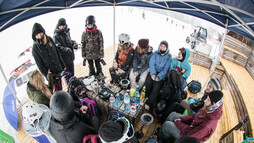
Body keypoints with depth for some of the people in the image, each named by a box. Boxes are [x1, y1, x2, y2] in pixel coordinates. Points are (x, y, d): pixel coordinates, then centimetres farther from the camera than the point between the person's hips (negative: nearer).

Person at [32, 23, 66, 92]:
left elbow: (57, 53, 8)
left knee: (60, 89, 19)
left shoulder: (49, 39, -2)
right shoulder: (35, 48, -14)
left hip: (59, 71, 5)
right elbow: (40, 65, -11)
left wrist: (63, 66, 10)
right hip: (51, 75, -4)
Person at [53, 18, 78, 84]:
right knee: (68, 75, 3)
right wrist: (66, 49, -42)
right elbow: (57, 47, -26)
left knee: (72, 74, 23)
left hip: (70, 57, 8)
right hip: (64, 59, -7)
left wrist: (74, 43, 0)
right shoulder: (56, 36, -16)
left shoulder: (67, 32, 6)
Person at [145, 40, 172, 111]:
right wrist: (153, 74, -20)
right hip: (153, 71, 2)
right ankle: (148, 97, -5)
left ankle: (149, 104, -21)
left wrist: (158, 77, -21)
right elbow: (151, 64, -3)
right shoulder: (155, 53, 4)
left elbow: (166, 69, -9)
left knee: (157, 86, -28)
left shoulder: (169, 56, -3)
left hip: (162, 73, -2)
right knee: (148, 82, -28)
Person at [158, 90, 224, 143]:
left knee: (167, 125, -13)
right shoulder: (208, 108, -16)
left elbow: (189, 134, -29)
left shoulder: (208, 125, -39)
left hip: (189, 136, -8)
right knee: (173, 114, 8)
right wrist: (180, 119, -7)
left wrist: (178, 122, -16)